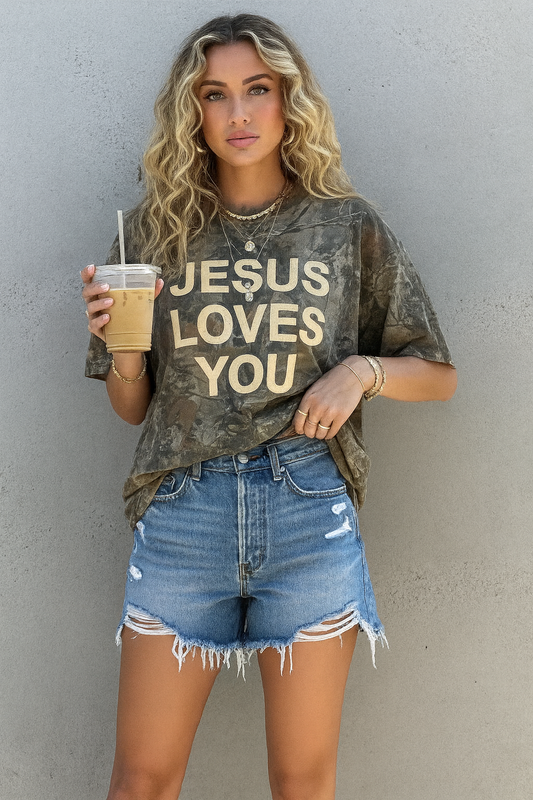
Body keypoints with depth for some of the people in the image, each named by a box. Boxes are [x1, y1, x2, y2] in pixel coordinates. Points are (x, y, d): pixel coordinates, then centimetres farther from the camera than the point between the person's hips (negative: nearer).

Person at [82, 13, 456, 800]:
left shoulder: (349, 227, 5)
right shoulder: (155, 229, 7)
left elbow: (438, 375, 10)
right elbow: (132, 407, 11)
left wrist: (361, 369, -8)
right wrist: (119, 342, -9)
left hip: (309, 513, 0)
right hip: (183, 512, 1)